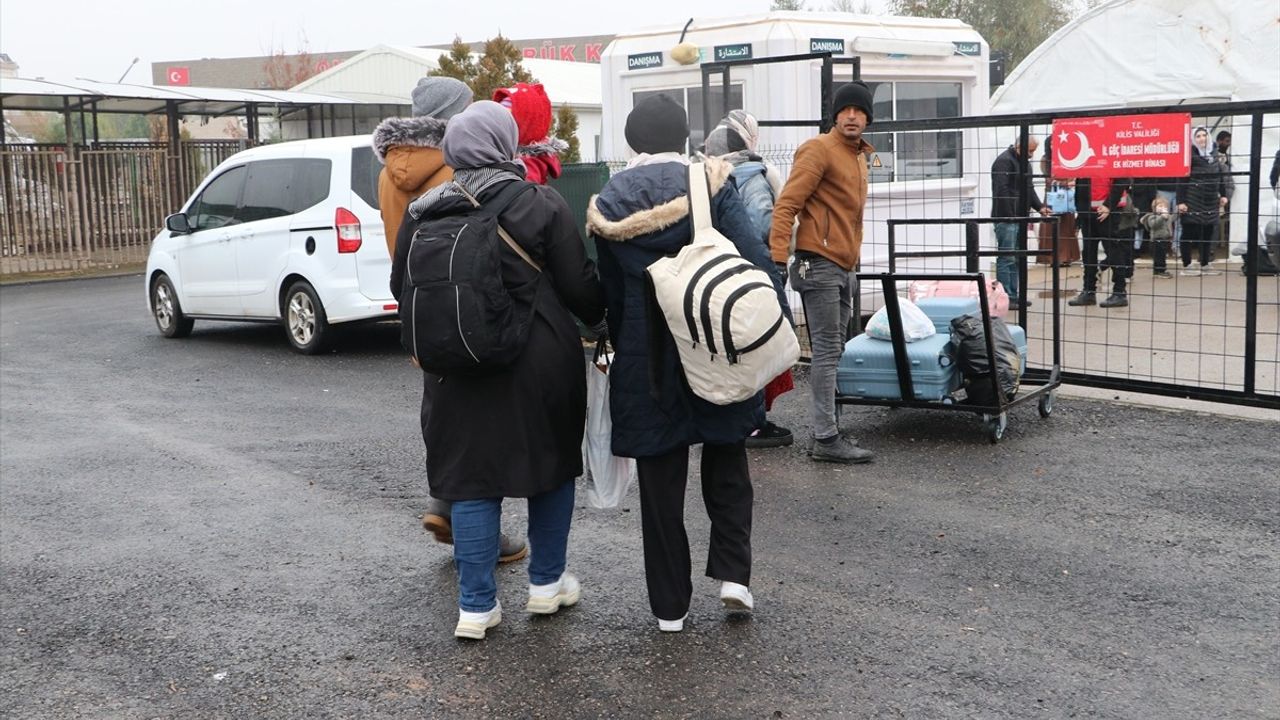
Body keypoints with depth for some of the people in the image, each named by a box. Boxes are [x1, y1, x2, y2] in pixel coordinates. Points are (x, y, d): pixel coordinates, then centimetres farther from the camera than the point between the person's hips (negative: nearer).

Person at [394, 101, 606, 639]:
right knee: (551, 464, 17)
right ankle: (547, 583, 28)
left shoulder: (423, 213, 0)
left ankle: (476, 606, 10)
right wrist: (600, 318, 12)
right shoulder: (541, 205, -10)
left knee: (472, 479, 9)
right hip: (543, 363, -2)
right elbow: (578, 285, -8)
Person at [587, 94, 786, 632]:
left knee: (660, 478, 9)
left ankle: (669, 604, 15)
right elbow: (755, 262, -12)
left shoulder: (607, 204, 1)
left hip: (646, 361, 1)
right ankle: (732, 572, 10)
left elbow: (610, 291, 6)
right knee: (726, 464, 20)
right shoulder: (711, 186, -6)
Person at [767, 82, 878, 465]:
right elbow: (786, 205, -16)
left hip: (843, 268, 9)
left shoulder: (858, 156, 19)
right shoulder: (820, 149, -10)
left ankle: (826, 430, 19)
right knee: (827, 352, -8)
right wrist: (778, 259, -23)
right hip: (819, 264, -9)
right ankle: (826, 440, -6)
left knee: (832, 353, 12)